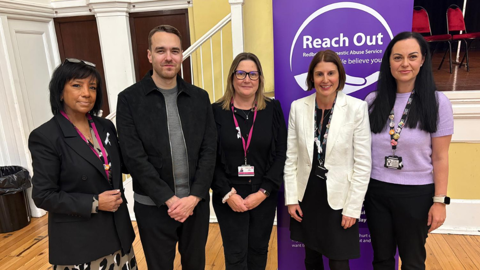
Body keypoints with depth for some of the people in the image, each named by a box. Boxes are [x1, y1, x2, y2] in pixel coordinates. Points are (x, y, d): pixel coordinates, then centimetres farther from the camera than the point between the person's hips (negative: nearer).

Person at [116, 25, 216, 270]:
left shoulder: (200, 97, 2)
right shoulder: (129, 99, -6)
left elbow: (209, 151, -1)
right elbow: (134, 158, -11)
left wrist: (194, 197, -10)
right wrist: (169, 199, -14)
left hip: (196, 202, 3)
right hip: (154, 206, -2)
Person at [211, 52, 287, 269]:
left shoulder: (273, 109, -2)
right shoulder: (216, 111, -5)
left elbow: (281, 154, -3)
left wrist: (263, 192, -10)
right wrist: (227, 194, -12)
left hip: (264, 196, 2)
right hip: (229, 198, -1)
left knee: (258, 250, 18)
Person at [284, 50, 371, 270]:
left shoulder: (357, 108, -11)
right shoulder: (298, 107, -4)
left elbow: (363, 164, -9)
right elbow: (291, 157, 1)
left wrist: (353, 207, -9)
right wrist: (291, 198, -1)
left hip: (338, 198, -2)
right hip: (306, 196, 3)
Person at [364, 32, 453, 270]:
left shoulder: (437, 102, -7)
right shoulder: (373, 101, -2)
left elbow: (440, 157, -5)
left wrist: (439, 200, -6)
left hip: (417, 194, -2)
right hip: (376, 191, 2)